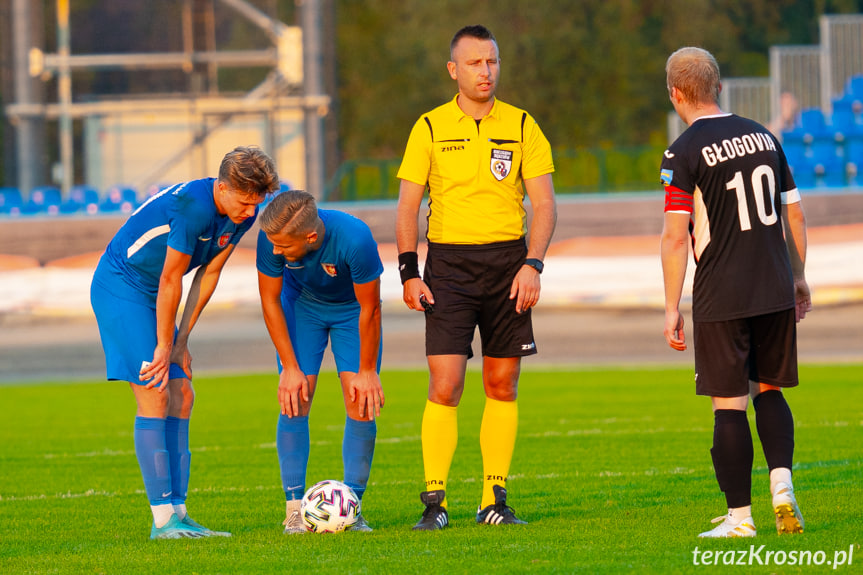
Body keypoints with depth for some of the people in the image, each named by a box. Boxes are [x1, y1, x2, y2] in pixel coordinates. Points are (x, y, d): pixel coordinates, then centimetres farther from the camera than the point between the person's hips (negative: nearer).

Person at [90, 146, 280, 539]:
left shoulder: (242, 215, -3)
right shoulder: (193, 206, -29)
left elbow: (208, 275, 3)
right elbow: (170, 280, -23)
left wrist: (182, 340, 1)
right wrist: (165, 347, -15)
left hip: (154, 296, 9)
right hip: (120, 286, -9)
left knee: (181, 396, 2)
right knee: (154, 396, -14)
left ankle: (177, 512, 3)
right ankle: (163, 520, -16)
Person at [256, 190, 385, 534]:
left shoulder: (354, 239, -40)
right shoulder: (272, 238, -32)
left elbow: (370, 308, -24)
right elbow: (270, 301, -15)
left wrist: (367, 372, -16)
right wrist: (290, 368, -14)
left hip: (352, 308, -1)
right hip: (302, 305, 1)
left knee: (362, 403, -11)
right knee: (295, 400, -11)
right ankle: (294, 508, -6)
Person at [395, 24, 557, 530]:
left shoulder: (522, 127, 5)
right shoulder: (430, 128, 3)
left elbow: (544, 204, 2)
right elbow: (407, 207, 4)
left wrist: (532, 264, -11)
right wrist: (409, 272, -5)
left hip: (508, 259, 2)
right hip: (448, 264, -2)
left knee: (502, 385, 3)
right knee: (445, 385, -10)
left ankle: (494, 500, 10)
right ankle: (435, 503, -6)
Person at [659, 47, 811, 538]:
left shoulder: (684, 154, -8)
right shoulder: (764, 137, 9)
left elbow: (675, 237, -11)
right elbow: (794, 214, 14)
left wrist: (672, 308, -6)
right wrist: (798, 277, 24)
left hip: (722, 298, -5)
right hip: (776, 293, 5)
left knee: (729, 404, 0)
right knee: (769, 390, 17)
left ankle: (739, 516, 1)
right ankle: (782, 479, -3)